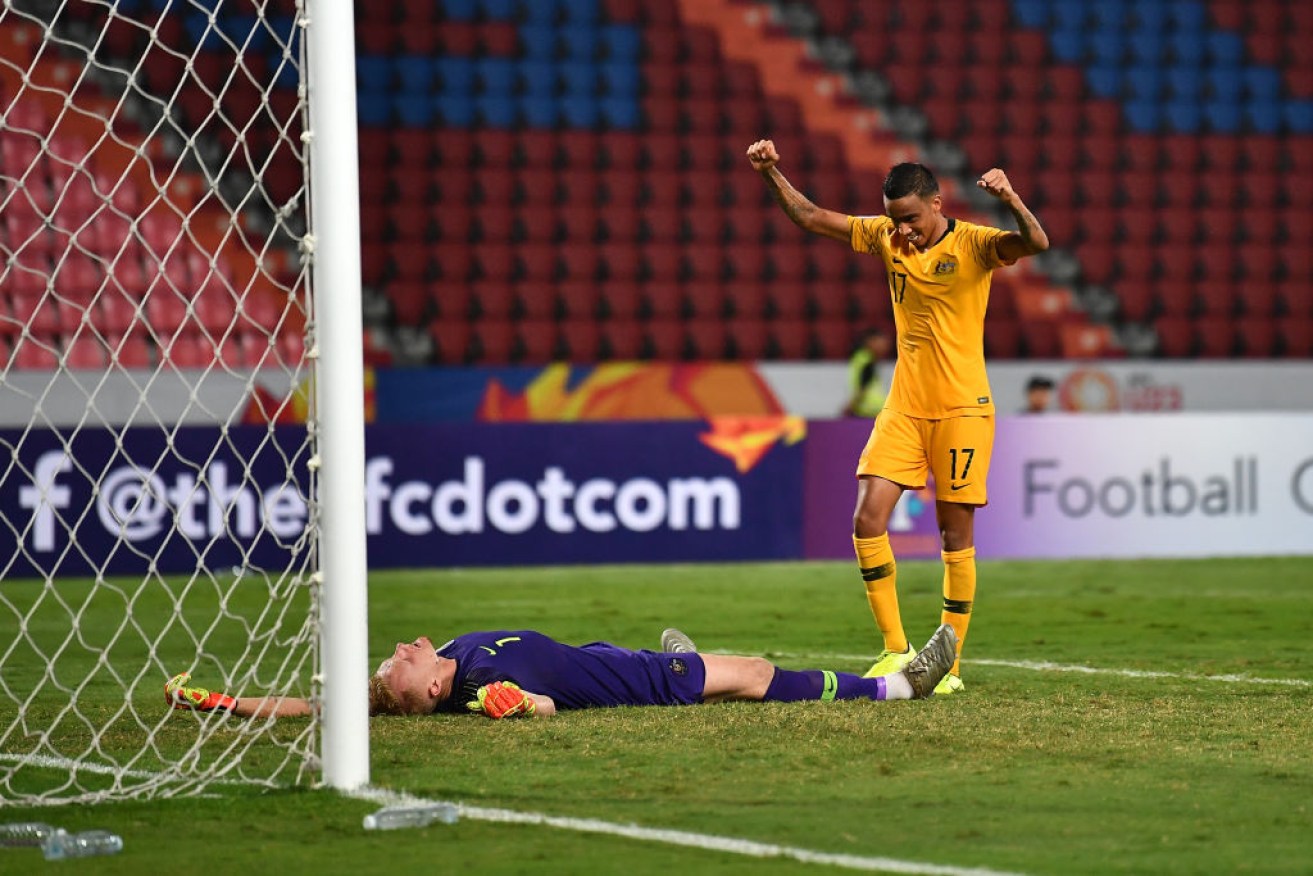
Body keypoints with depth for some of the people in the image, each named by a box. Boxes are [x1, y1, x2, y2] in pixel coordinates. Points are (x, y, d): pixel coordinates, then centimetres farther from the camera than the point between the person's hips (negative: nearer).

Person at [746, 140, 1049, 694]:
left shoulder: (972, 244, -10)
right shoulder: (885, 237, 5)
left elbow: (1035, 243, -28)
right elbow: (810, 218, 10)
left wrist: (1010, 200, -46)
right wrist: (770, 174, -3)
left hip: (961, 409, -5)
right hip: (903, 408, 5)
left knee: (956, 535, 0)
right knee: (868, 520, -7)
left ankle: (948, 663, 10)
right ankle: (896, 649, 4)